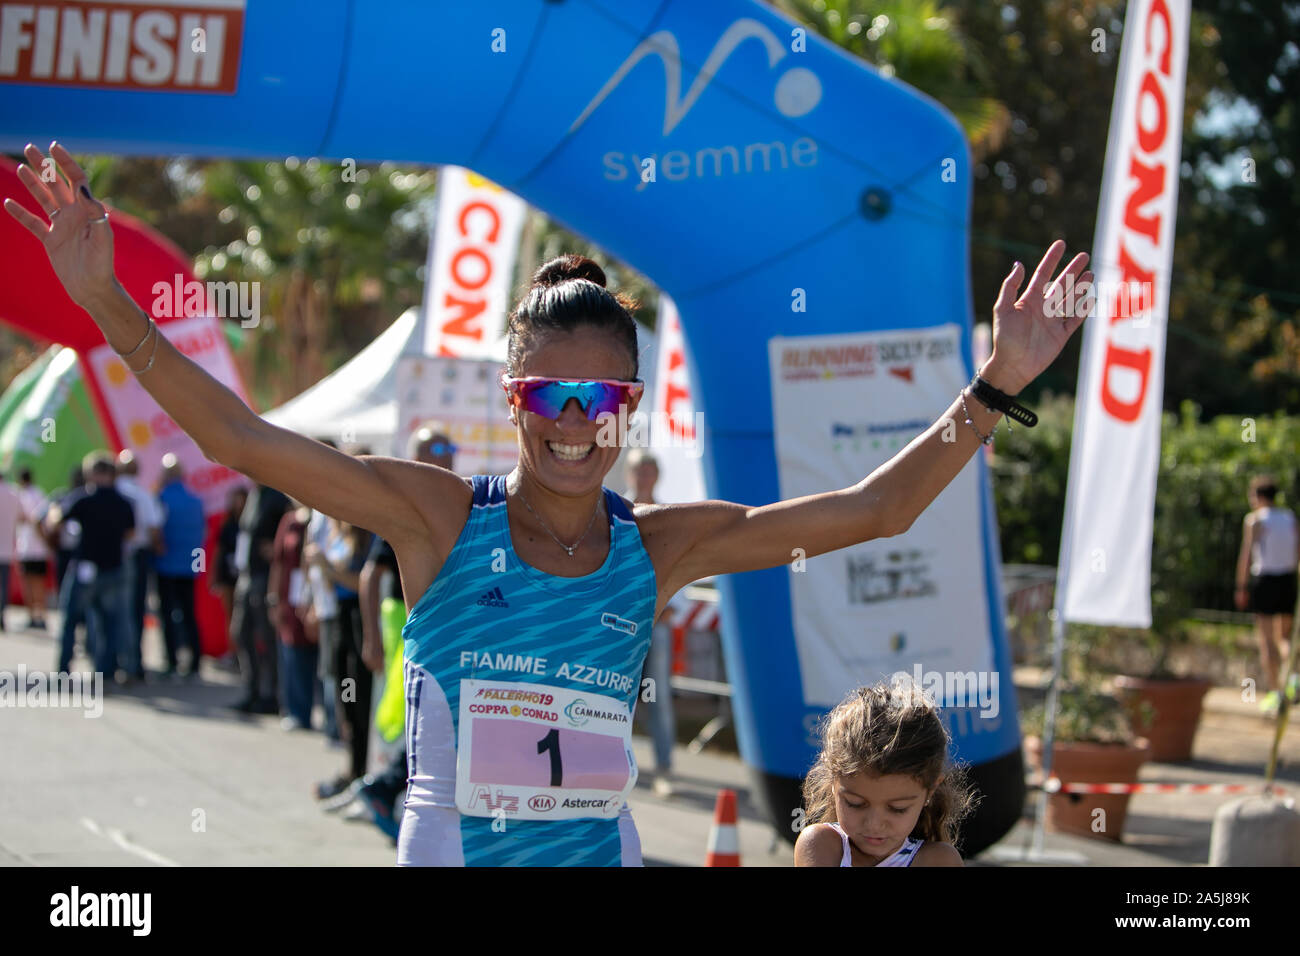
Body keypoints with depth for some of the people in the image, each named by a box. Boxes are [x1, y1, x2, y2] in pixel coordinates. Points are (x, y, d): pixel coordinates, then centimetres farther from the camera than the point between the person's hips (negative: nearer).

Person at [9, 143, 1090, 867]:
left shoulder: (659, 546, 1)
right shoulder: (441, 514, -6)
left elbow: (870, 509, 3)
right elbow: (240, 439, -11)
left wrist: (993, 390, -4)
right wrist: (107, 299, -18)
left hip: (601, 847, 2)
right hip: (451, 846, -2)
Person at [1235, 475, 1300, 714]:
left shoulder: (1255, 520, -5)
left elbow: (1245, 555, -9)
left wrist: (1241, 587, -5)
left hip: (1264, 580, -4)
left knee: (1267, 640, 2)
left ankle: (1272, 691, -2)